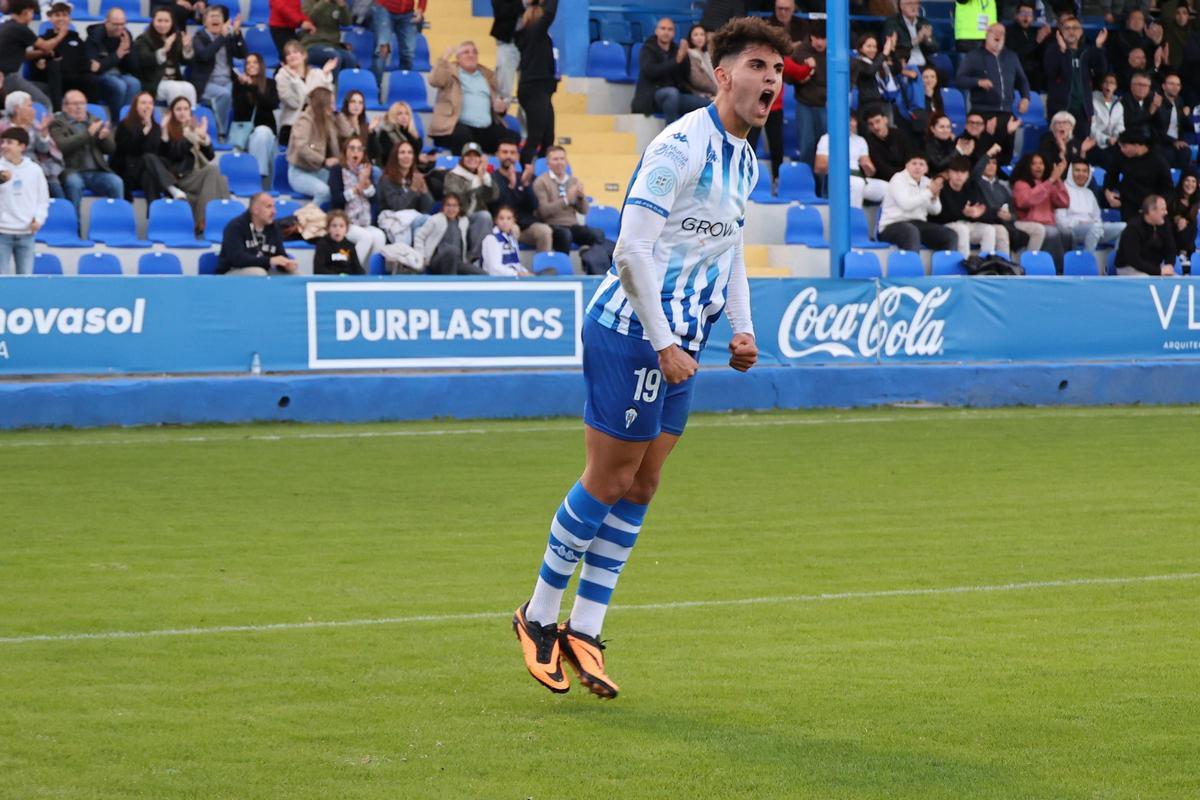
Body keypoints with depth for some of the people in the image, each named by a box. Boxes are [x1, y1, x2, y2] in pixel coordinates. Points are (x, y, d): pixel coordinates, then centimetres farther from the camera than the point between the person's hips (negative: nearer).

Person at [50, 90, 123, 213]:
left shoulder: (95, 122, 21)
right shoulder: (57, 123, 7)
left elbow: (111, 149, 18)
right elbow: (61, 146, -12)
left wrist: (104, 137, -6)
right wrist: (88, 133, -16)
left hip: (97, 172, 4)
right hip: (73, 171, -4)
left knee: (117, 183, -24)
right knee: (74, 182, -36)